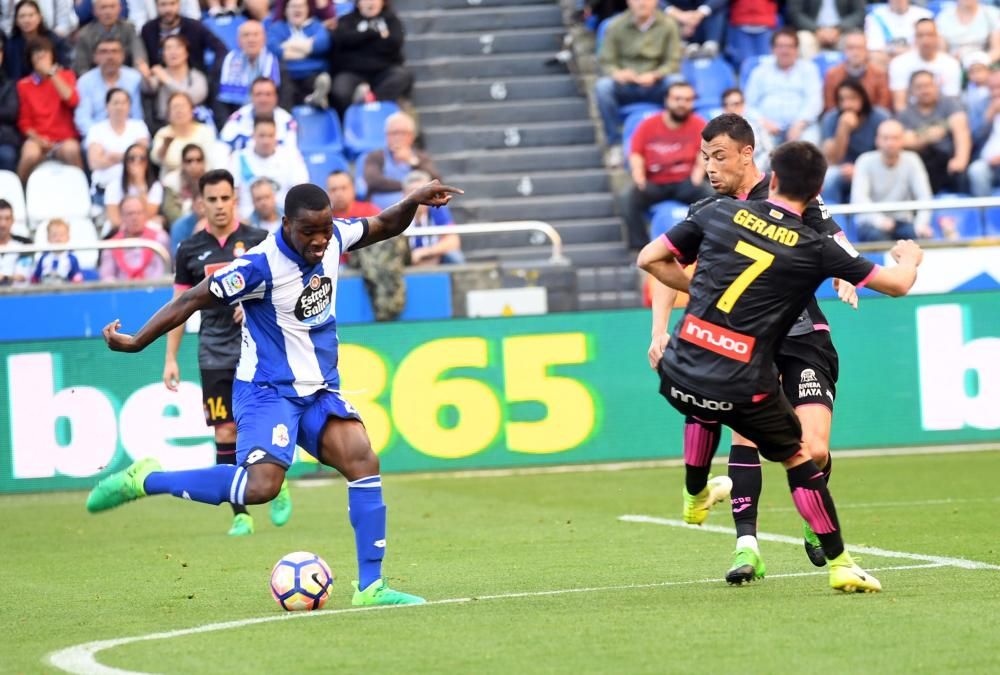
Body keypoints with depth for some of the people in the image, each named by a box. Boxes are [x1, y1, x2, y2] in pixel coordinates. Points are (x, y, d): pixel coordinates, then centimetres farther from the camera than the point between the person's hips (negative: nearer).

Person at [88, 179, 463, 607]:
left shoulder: (333, 238, -2)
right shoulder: (261, 265, -22)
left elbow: (383, 227, 18)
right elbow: (193, 300, -17)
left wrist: (413, 202, -1)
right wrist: (136, 342, -18)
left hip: (320, 390, 7)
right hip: (268, 391, -6)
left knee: (363, 461, -14)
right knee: (261, 485, -25)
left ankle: (370, 587, -9)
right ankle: (145, 481, -7)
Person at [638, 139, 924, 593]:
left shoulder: (719, 213, 3)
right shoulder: (816, 248, -2)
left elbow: (650, 259, 10)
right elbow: (897, 284, 5)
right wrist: (909, 258, 29)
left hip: (679, 372, 3)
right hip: (742, 388, -3)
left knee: (707, 410, 38)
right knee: (797, 455, 16)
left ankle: (695, 496, 56)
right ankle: (838, 563, 17)